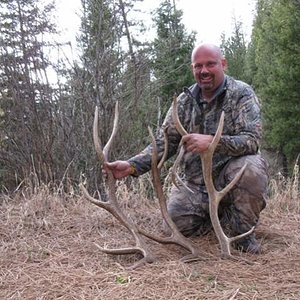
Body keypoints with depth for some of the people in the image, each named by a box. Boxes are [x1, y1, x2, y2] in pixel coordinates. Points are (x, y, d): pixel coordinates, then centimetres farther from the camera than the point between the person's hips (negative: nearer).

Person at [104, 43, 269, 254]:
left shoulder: (241, 94, -9)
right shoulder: (185, 100, 3)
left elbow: (252, 139, -22)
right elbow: (163, 143, 2)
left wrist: (212, 141, -40)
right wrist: (132, 166, -14)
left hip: (231, 177, -3)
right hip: (195, 182, 3)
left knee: (252, 167, -35)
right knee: (178, 223, -20)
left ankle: (241, 230, -8)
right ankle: (220, 215, 13)